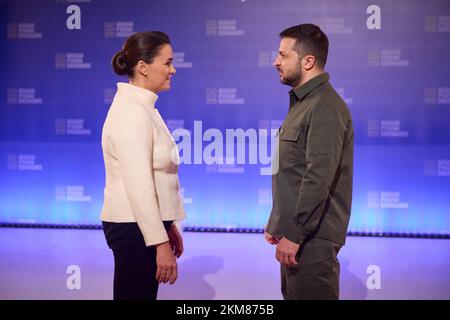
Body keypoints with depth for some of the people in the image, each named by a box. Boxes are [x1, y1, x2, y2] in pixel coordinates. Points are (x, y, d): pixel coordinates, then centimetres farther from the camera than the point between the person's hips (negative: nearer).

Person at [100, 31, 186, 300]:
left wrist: (168, 226, 16)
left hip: (147, 223, 9)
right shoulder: (132, 111, -18)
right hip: (134, 227, -9)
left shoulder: (143, 107, 12)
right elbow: (138, 186, -22)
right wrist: (161, 242, -21)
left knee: (144, 294, 17)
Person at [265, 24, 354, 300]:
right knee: (292, 294, 17)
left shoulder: (325, 108, -16)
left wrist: (294, 234, -22)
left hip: (311, 238, -10)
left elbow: (318, 179, -24)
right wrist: (277, 224, 17)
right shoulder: (302, 103, 16)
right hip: (295, 231, 10)